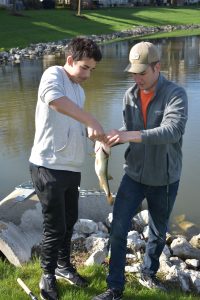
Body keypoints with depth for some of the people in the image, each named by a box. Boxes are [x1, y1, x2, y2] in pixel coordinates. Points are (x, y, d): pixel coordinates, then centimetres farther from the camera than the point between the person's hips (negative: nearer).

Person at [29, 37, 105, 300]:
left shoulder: (79, 91, 17)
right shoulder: (53, 75, -10)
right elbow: (55, 100, -34)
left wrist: (93, 133, 1)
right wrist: (92, 121, -35)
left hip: (71, 168, 8)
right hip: (48, 167, -8)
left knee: (70, 221, 19)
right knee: (55, 226, 2)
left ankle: (64, 265, 40)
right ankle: (48, 276, 23)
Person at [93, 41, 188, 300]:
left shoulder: (176, 94, -17)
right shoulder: (130, 95, -1)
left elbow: (172, 131, -32)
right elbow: (128, 129, 6)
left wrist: (131, 135, -42)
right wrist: (112, 140, -16)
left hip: (164, 179, -3)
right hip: (134, 174, 3)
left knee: (158, 233, 16)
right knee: (118, 230, -1)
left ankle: (148, 274, 41)